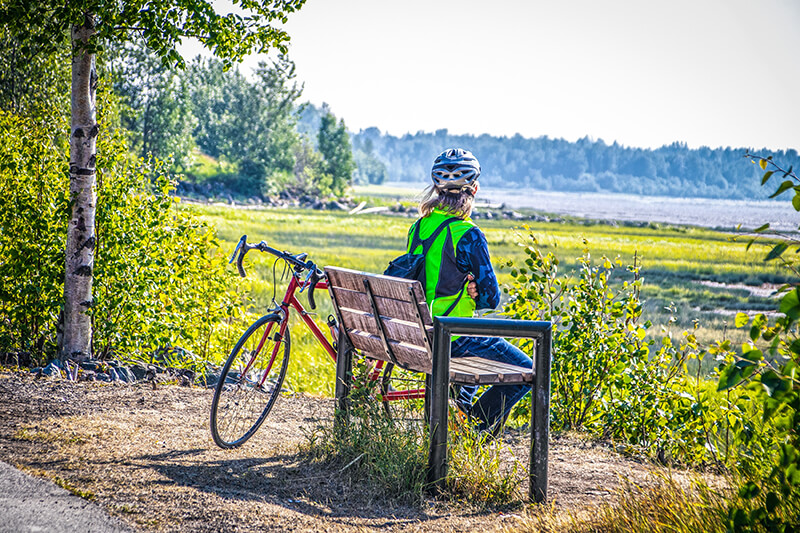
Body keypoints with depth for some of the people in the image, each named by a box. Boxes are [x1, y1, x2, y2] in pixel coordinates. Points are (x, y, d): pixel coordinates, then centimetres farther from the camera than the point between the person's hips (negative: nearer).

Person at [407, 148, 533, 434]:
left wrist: (467, 293, 3)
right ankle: (476, 428, 1)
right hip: (452, 337, -8)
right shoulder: (467, 234, -19)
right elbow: (491, 297, -14)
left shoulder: (418, 227, 4)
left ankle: (459, 406, 26)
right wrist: (473, 296, 4)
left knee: (486, 343, 35)